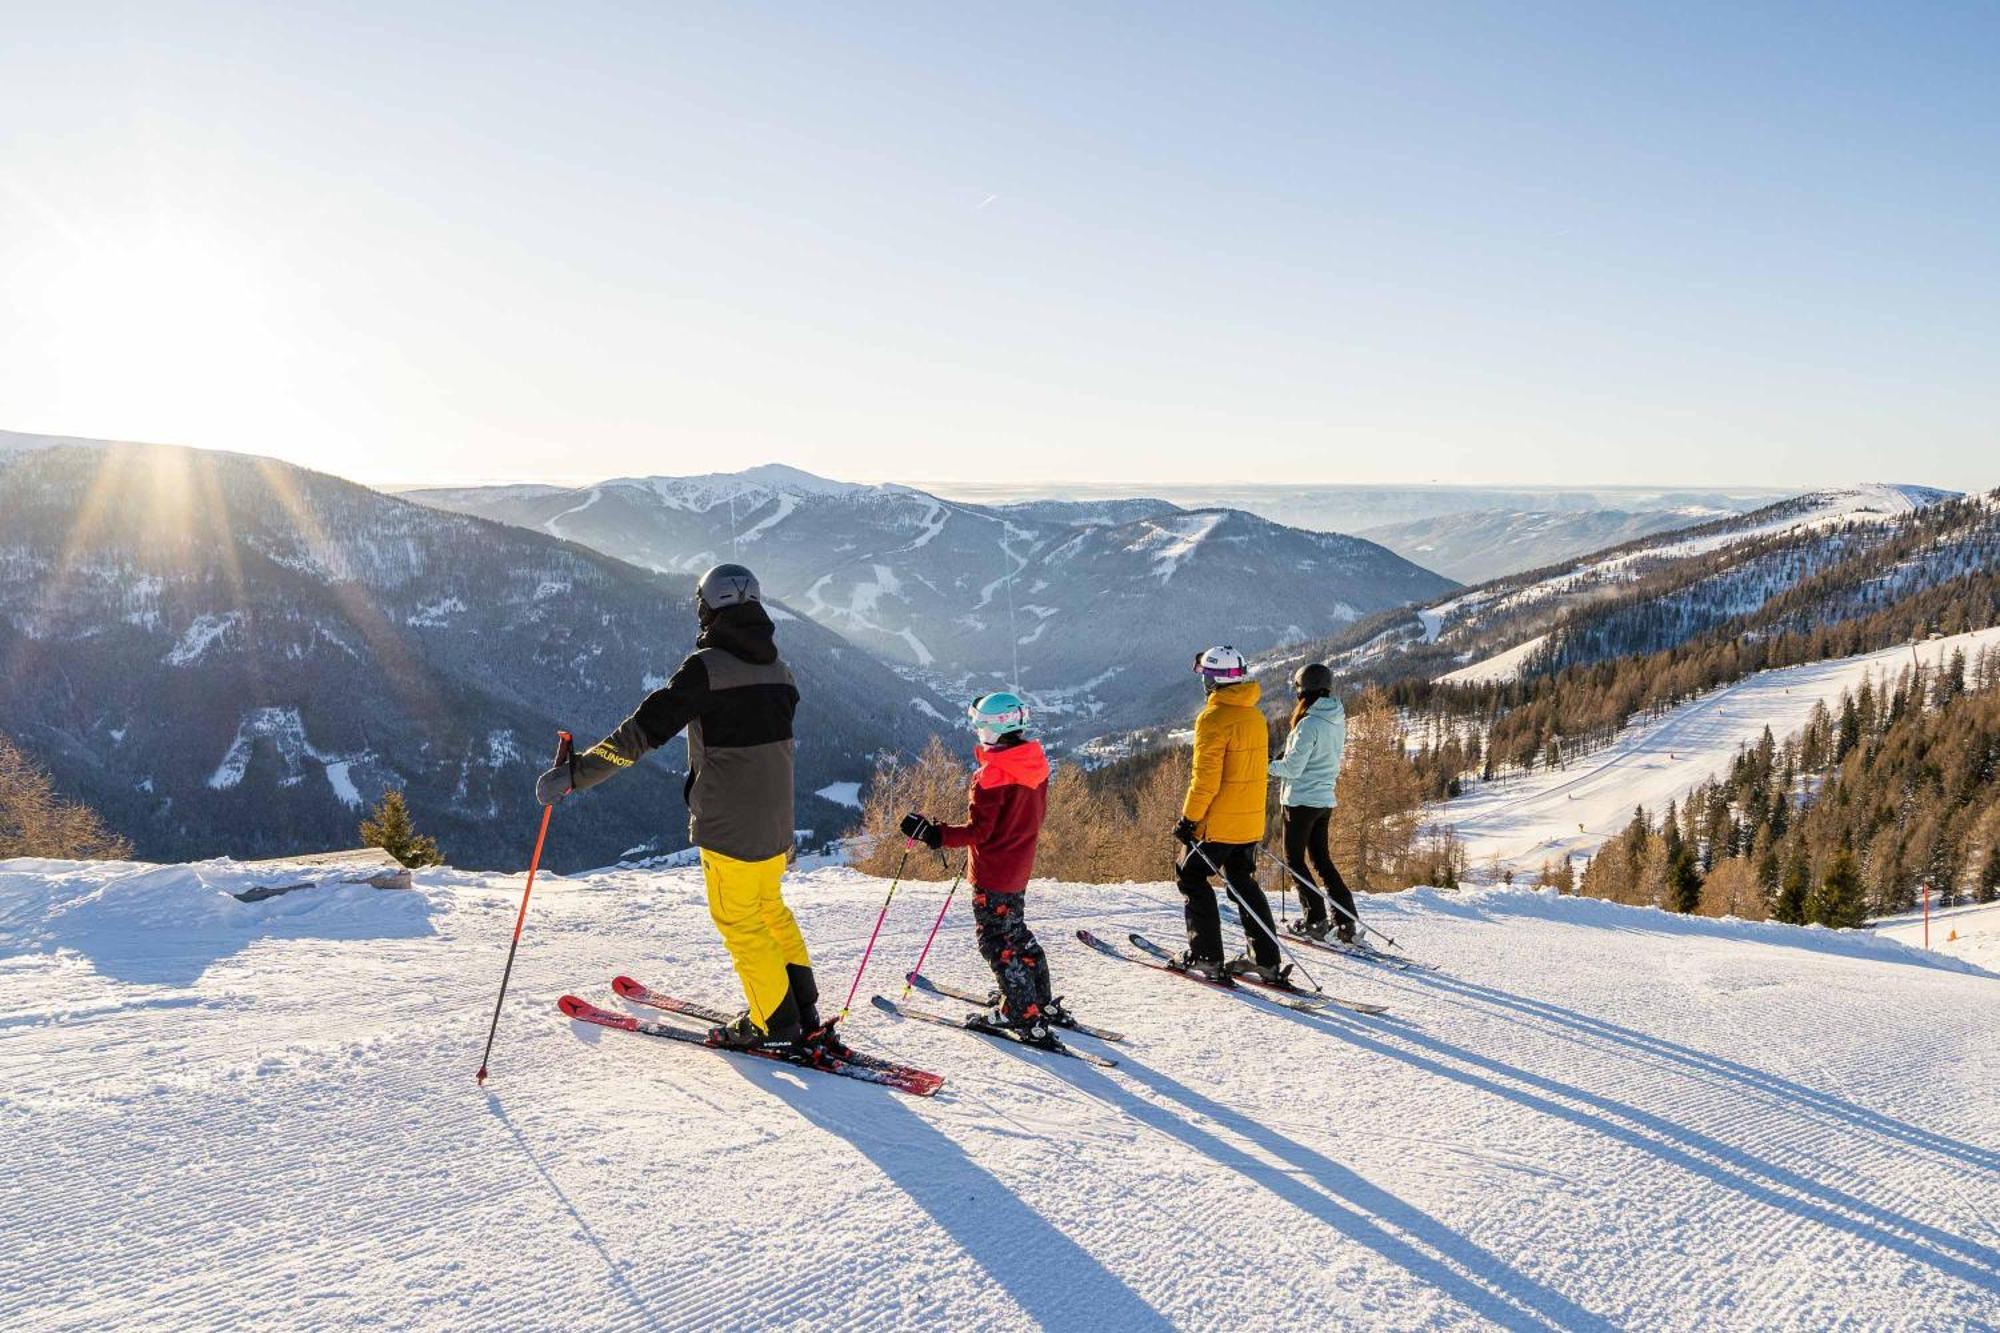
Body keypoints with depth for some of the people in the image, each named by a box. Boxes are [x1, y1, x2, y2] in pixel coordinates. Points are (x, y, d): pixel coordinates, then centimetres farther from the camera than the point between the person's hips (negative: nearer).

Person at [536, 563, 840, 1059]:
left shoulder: (707, 666, -15)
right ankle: (805, 1012, 27)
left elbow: (644, 730, -21)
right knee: (769, 908, 23)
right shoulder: (778, 668, 7)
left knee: (739, 920, 8)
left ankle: (778, 1027, 14)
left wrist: (575, 774, -19)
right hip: (776, 821, 7)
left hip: (728, 826, -7)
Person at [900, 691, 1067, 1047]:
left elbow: (978, 831, -24)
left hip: (992, 874, -9)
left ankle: (1023, 1015, 4)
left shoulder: (992, 775, -24)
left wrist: (932, 833, -20)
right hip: (1020, 867, 9)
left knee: (996, 941, 2)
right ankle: (1042, 1002, 31)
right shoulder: (1036, 764, 2)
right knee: (1016, 933, 23)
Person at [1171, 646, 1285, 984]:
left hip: (1219, 823, -8)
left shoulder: (1213, 718, -17)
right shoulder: (1255, 715, 9)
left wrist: (1188, 819, -13)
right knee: (1243, 883, 17)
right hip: (1252, 822, 8)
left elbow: (1205, 778, -21)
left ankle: (1207, 958, 5)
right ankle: (1266, 960, 14)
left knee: (1191, 877, 7)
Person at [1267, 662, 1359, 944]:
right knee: (1321, 858, 16)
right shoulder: (1337, 720, 7)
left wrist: (1268, 766, -1)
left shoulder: (1309, 724, -20)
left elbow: (1292, 767, -19)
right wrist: (1284, 761, 16)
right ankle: (1346, 920, 11)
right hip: (1325, 800, 8)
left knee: (1295, 859, 5)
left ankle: (1316, 919, 2)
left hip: (1302, 800, -8)